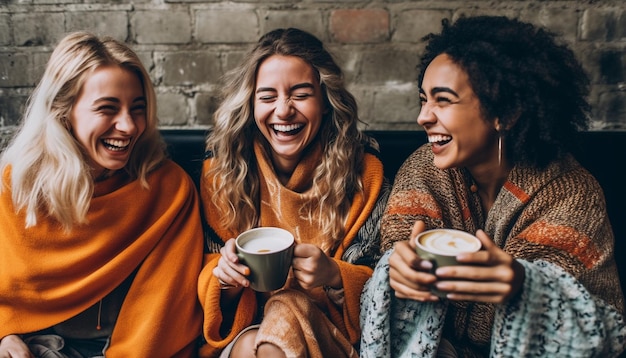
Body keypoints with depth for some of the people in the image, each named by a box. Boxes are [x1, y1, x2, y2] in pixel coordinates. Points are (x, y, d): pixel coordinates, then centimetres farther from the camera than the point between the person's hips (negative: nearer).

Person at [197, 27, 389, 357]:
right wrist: (224, 274, -22)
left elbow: (375, 283, -4)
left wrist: (333, 275, -26)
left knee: (288, 311, -32)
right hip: (242, 327, 1)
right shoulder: (220, 170, -5)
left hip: (328, 331, 0)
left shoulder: (364, 171, -8)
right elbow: (209, 273, 2)